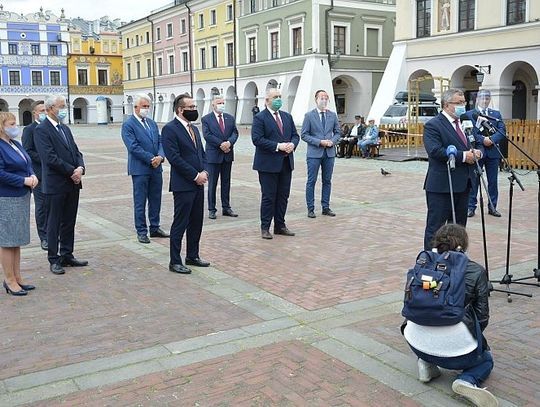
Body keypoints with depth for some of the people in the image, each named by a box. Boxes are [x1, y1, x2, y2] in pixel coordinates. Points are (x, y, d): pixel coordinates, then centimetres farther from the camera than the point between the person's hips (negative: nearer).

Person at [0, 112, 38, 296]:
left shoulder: (16, 144, 11)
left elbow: (28, 164, 17)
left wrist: (33, 176, -3)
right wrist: (24, 180, -19)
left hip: (21, 198, 9)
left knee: (17, 240, 14)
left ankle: (17, 278, 23)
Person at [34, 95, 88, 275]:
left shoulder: (65, 128, 15)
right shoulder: (41, 130, -9)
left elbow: (76, 151, 13)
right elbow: (50, 157, -18)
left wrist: (80, 168, -7)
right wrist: (72, 171, -16)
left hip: (73, 182, 7)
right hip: (56, 184, -7)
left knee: (69, 222, 13)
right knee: (54, 223, 2)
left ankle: (67, 256, 23)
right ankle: (54, 260, 10)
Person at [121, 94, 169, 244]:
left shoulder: (152, 123, 14)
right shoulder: (128, 125, -7)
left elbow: (160, 141, 9)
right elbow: (133, 147, -16)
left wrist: (160, 156, -11)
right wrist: (151, 159, -16)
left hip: (156, 168, 6)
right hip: (140, 169, -6)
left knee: (156, 199, 13)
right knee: (140, 202, 2)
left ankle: (155, 228, 25)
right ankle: (141, 231, 10)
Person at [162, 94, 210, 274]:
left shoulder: (194, 129, 16)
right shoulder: (170, 129, -11)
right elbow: (174, 157, -18)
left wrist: (204, 172, -1)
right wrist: (195, 175, -16)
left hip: (198, 183, 8)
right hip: (183, 185, -8)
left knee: (196, 223, 14)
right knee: (180, 224, -1)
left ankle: (192, 256, 27)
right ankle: (175, 262, 9)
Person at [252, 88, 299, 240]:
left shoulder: (287, 116, 14)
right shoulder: (260, 118, -7)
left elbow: (295, 135, 14)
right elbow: (257, 139, -16)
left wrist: (292, 144, -9)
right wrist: (278, 146, -20)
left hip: (286, 163, 6)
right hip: (268, 164, -6)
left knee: (283, 196, 11)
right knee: (268, 197, 0)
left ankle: (280, 226, 21)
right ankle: (265, 228, 10)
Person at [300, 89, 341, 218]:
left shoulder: (333, 115, 8)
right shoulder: (309, 115, -3)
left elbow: (337, 132, 13)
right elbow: (304, 135, -6)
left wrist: (332, 141, -8)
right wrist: (320, 142, -15)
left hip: (329, 152, 4)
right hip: (314, 153, -4)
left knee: (327, 181, 9)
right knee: (311, 181, 0)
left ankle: (326, 207, 17)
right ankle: (310, 209, 7)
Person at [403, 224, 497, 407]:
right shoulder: (476, 271, 3)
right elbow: (482, 317, 3)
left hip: (417, 343, 4)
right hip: (456, 347, -3)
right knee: (486, 359, 30)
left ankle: (426, 363, 16)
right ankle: (467, 380, -3)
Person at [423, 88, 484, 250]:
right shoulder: (433, 125, -11)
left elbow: (478, 145, 21)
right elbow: (435, 151, -24)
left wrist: (478, 152, -4)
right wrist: (463, 156, -22)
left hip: (463, 184, 8)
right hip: (442, 186, -8)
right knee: (435, 226, 0)